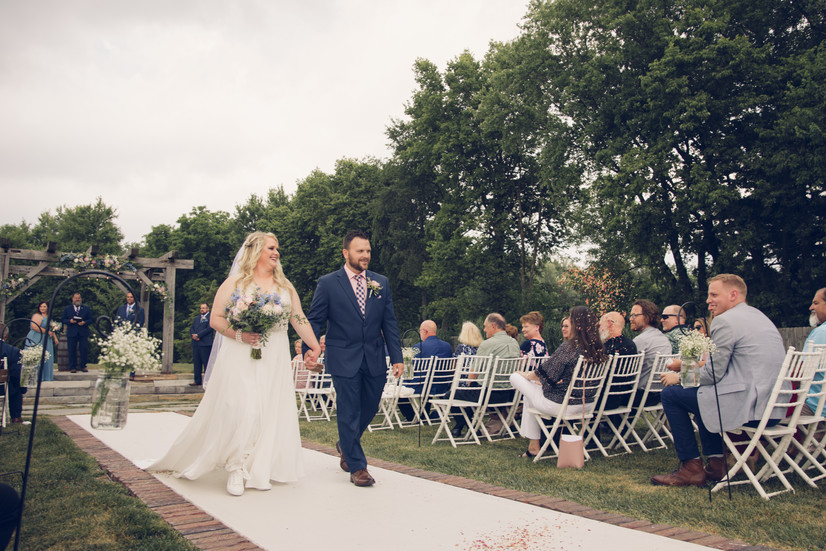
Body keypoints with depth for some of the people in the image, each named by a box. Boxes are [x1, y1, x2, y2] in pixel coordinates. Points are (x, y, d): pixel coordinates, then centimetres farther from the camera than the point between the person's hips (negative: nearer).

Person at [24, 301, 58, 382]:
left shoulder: (48, 317, 19)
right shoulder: (37, 316, -8)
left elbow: (51, 329, 27)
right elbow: (35, 327, -22)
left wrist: (55, 338, 19)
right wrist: (47, 332, -17)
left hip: (46, 341, 9)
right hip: (37, 340, -9)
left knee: (46, 359, 7)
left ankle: (46, 376, 10)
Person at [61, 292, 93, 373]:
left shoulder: (87, 308, 12)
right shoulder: (67, 309, 12)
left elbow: (91, 319, 7)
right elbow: (63, 320, 8)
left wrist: (84, 322, -11)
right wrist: (69, 321, -12)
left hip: (83, 333, 0)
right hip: (71, 333, 0)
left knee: (84, 349, -5)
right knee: (72, 351, 0)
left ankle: (83, 366, 6)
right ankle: (73, 367, 7)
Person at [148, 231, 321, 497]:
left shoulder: (285, 285, 13)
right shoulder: (235, 282, 1)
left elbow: (299, 319, 8)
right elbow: (215, 319, -2)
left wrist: (314, 345, -3)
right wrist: (238, 335, -17)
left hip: (275, 359, 4)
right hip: (241, 357, -4)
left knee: (271, 411, 3)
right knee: (242, 409, -11)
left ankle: (259, 469, 14)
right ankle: (236, 468, 5)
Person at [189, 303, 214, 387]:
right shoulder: (196, 318, 22)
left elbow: (209, 328, -11)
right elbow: (191, 328, 16)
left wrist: (198, 335, -12)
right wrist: (193, 335, -5)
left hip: (206, 343, -7)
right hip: (196, 343, 7)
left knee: (207, 363, -4)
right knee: (196, 362, 7)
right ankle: (197, 381, 12)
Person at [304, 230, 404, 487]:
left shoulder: (381, 282, 7)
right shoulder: (328, 283, -3)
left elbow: (389, 323, 7)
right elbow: (314, 320, -2)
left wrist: (397, 357, 2)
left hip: (375, 360, 4)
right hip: (344, 360, -4)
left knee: (369, 409, 14)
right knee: (349, 412, 2)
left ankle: (345, 445, 42)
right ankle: (357, 466, 18)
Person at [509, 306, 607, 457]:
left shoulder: (569, 346, -21)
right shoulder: (596, 347, 1)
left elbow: (545, 372, -14)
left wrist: (526, 375, 6)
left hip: (561, 404, -8)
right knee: (529, 396, 24)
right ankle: (532, 446, 28)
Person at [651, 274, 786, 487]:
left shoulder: (726, 321, -12)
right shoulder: (759, 316, 18)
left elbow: (714, 373, -13)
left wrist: (679, 377, 3)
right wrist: (690, 369, 21)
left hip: (747, 404, -10)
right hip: (775, 404, 10)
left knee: (671, 394, 0)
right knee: (704, 391, 29)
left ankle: (691, 468, 6)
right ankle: (716, 463, 25)